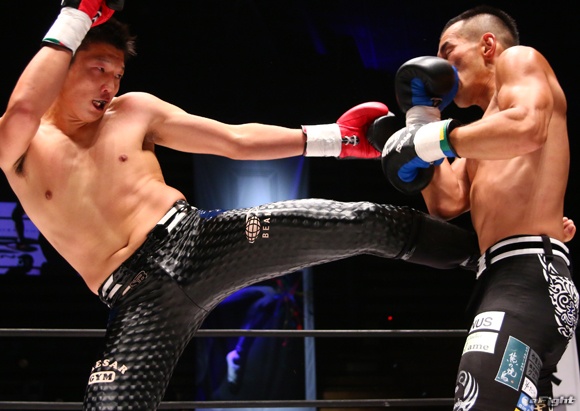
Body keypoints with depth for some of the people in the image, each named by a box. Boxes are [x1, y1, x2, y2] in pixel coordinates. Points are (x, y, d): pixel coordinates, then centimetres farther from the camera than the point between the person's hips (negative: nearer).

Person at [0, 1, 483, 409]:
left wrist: (333, 139, 12)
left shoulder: (132, 111, 12)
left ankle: (483, 251, 13)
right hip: (140, 298, -1)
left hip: (198, 238, 2)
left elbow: (236, 140, 15)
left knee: (367, 222, -8)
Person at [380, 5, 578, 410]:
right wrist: (422, 116, 20)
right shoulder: (489, 123, 31)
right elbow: (447, 203, 17)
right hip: (504, 279, 10)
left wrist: (433, 139, -7)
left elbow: (528, 127, -16)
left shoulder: (519, 59, 8)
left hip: (529, 274, -10)